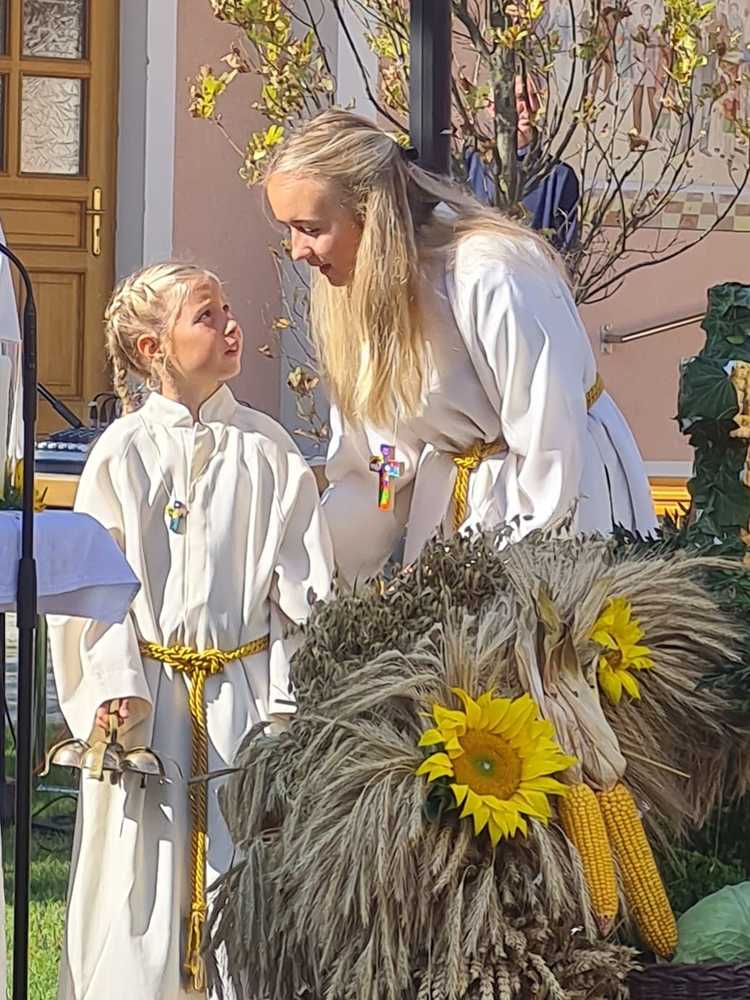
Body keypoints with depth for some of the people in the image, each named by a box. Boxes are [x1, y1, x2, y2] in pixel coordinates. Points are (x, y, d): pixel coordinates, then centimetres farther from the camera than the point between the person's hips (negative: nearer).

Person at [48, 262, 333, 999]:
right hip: (149, 693, -1)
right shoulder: (124, 452, -2)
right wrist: (112, 686, -13)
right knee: (143, 863, 3)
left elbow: (304, 579, 3)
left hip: (246, 684, 1)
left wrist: (294, 692, -3)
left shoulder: (265, 447, 2)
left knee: (244, 858, 4)